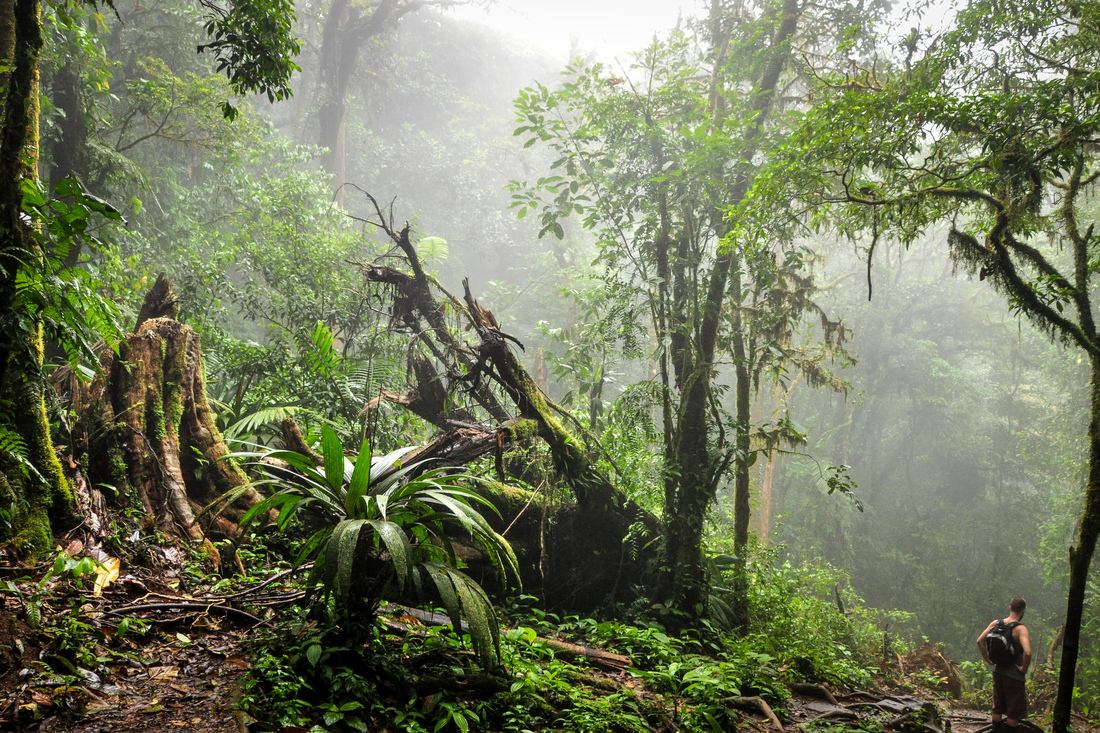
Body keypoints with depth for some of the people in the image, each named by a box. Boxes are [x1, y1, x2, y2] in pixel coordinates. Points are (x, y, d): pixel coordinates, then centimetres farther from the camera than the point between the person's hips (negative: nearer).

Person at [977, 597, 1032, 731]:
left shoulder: (996, 623, -1)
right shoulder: (1020, 629, -20)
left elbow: (980, 641, 3)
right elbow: (1027, 652, -33)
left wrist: (988, 659, 10)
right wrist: (1024, 668, -17)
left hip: (998, 672, 6)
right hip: (1014, 675, -6)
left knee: (998, 708, 19)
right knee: (1015, 712, 9)